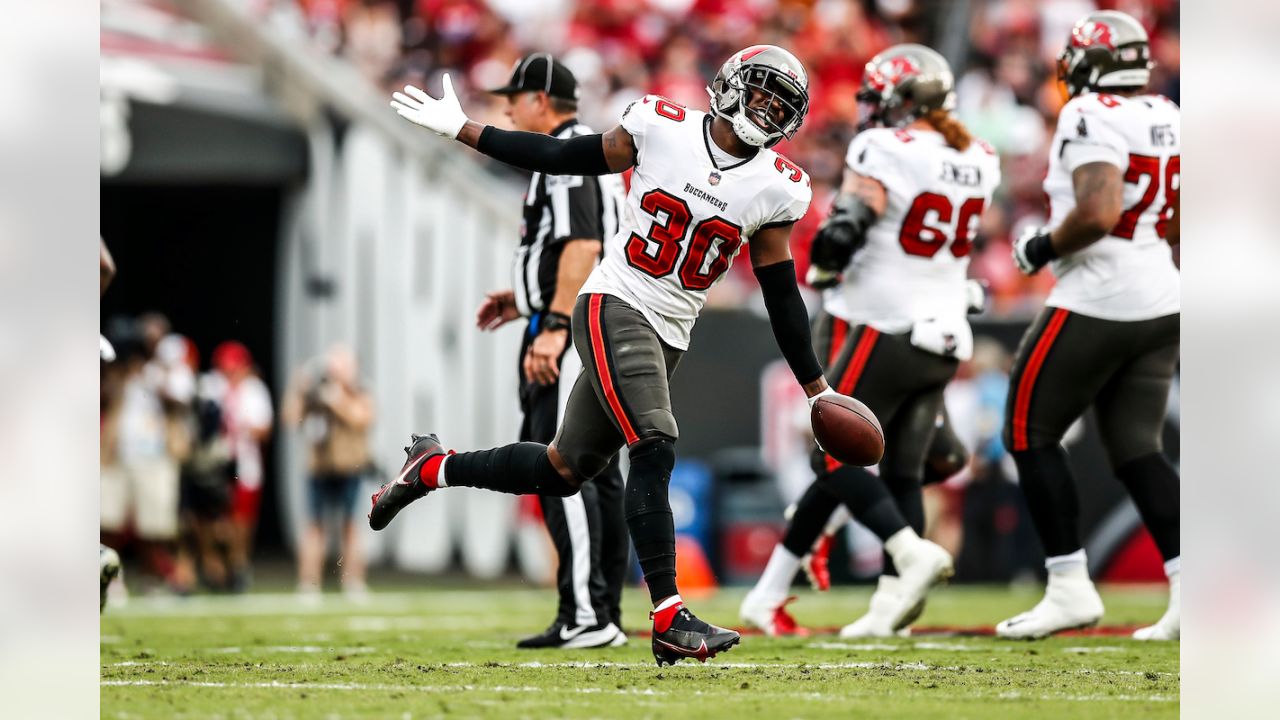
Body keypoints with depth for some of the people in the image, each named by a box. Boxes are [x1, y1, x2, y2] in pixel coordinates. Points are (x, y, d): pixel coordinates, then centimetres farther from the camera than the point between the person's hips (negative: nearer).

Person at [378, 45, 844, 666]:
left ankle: (431, 468, 33)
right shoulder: (660, 126, -7)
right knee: (654, 449, -22)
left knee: (564, 470, 11)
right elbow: (563, 159, 3)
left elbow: (781, 295, 7)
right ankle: (670, 621, -22)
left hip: (667, 337, 5)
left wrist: (818, 390, 8)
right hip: (614, 309, -5)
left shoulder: (776, 189, 0)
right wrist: (462, 131, 3)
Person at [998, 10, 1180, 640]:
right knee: (1136, 450, 9)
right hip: (1162, 304, 8)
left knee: (1030, 436, 5)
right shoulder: (1169, 120, 11)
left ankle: (1070, 588, 2)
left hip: (1096, 305, -8)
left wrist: (1042, 247, -10)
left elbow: (1097, 214, -26)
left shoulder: (1091, 118, -14)